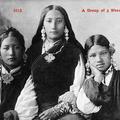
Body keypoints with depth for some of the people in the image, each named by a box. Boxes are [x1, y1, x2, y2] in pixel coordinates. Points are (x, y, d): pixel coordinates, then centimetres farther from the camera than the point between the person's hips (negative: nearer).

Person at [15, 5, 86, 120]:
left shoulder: (74, 53, 4)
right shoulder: (33, 51, 13)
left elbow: (77, 89, -1)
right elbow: (27, 83, 14)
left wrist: (58, 109, -11)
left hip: (65, 111, -3)